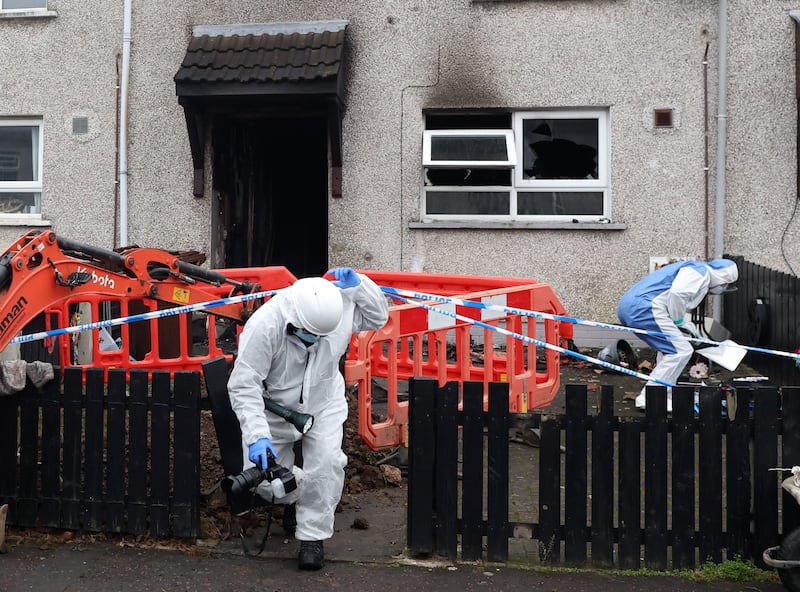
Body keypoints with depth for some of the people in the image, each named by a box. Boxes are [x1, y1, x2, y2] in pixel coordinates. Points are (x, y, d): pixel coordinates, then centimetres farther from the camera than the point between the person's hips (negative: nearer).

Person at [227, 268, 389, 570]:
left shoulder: (342, 305, -22)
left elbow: (378, 318, -2)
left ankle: (313, 536, -1)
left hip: (324, 405, 2)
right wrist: (257, 436, -39)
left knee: (327, 463, -21)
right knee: (263, 477, 1)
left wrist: (358, 284, -22)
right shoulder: (264, 326, -35)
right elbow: (243, 386, -30)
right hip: (273, 409, -1)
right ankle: (294, 496, 39)